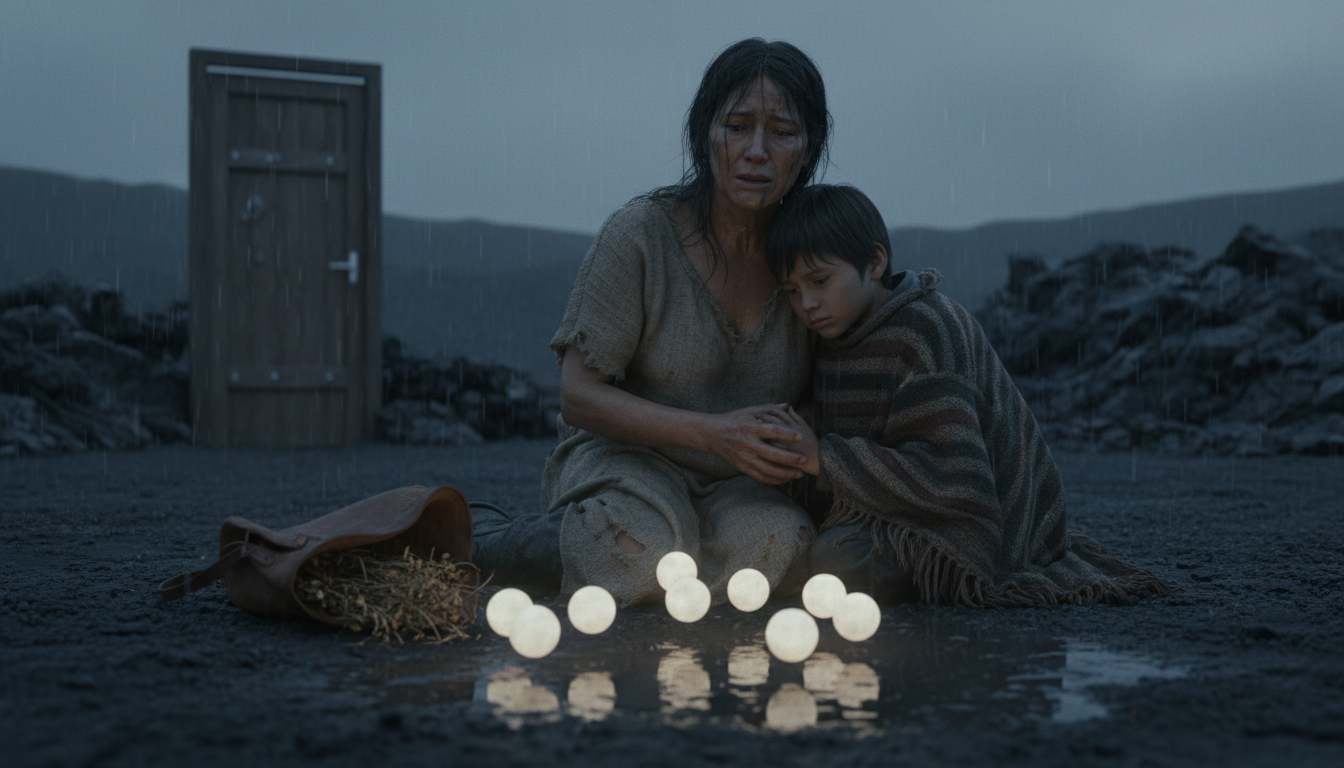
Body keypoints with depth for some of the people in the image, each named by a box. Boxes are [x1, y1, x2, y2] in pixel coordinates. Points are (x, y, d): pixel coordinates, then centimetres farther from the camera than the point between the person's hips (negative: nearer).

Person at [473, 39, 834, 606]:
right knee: (648, 553, -38)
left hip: (737, 487, 4)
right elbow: (578, 395, -13)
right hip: (623, 456, -3)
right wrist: (711, 432, -25)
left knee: (775, 547, -33)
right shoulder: (640, 233, -13)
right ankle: (484, 540, -9)